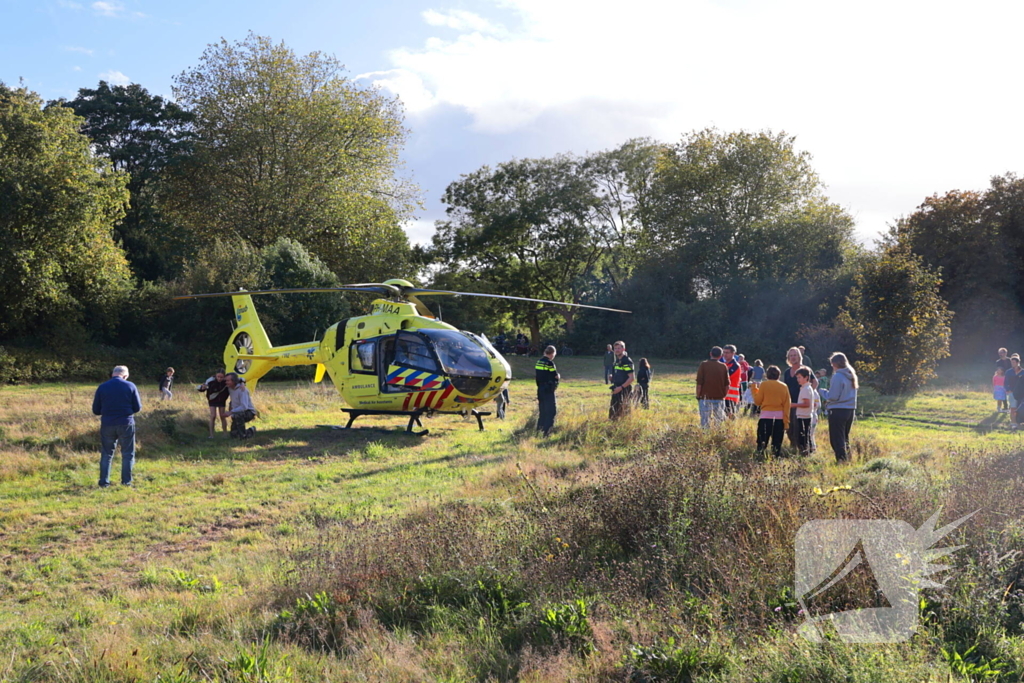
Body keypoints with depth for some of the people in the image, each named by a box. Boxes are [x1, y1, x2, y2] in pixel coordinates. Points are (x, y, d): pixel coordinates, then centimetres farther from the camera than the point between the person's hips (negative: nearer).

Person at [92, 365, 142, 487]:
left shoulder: (102, 387, -1)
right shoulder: (130, 386, -4)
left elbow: (96, 410, 4)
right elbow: (137, 407, 0)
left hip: (107, 424, 1)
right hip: (126, 424, -1)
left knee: (106, 454, 12)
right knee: (127, 454, 8)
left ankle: (104, 482, 11)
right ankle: (126, 481, 7)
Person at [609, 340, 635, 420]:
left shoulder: (627, 361, -12)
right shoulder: (617, 361, 15)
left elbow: (631, 378, -18)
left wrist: (621, 387, -22)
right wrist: (612, 377, 5)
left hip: (625, 391, -9)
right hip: (616, 390, 9)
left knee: (624, 413, -5)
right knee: (613, 414, 11)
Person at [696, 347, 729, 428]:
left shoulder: (703, 365, -5)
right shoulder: (723, 366, 1)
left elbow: (699, 383, -7)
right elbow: (727, 385, 4)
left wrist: (698, 396, 2)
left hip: (705, 398, -2)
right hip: (719, 398, 2)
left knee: (705, 422, 2)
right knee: (719, 421, 10)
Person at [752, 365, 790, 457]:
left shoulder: (763, 384, 0)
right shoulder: (784, 387, 7)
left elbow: (757, 402, 0)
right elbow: (787, 405, 5)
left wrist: (755, 389, 14)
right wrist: (786, 421, 7)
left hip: (766, 416, -2)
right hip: (780, 417, 2)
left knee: (762, 440, -1)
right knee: (777, 442, 5)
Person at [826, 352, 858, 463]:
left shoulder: (837, 376, -14)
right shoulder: (851, 376, 10)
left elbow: (833, 396, -17)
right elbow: (851, 393, 15)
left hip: (837, 411, -8)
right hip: (850, 410, 8)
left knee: (837, 439, -2)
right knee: (845, 438, 20)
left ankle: (841, 460, -8)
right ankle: (847, 460, 23)